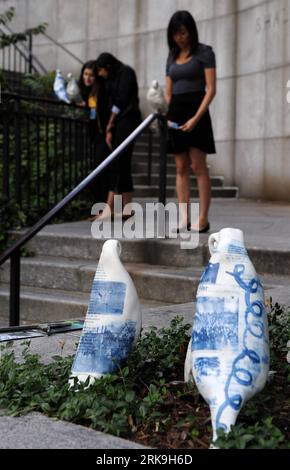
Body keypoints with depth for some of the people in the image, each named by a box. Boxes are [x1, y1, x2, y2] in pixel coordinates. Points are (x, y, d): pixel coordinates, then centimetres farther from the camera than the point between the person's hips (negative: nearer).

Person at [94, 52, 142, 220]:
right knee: (123, 165, 4)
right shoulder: (113, 79, 22)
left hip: (128, 120, -9)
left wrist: (110, 124, -1)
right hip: (118, 123, 9)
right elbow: (113, 103, 14)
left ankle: (109, 209, -18)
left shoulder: (126, 72, -3)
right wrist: (110, 130, 3)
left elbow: (121, 100, -10)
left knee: (117, 164, -14)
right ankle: (127, 208, 4)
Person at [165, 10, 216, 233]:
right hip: (175, 114, 6)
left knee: (198, 166, -7)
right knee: (181, 168, 4)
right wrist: (168, 116, 0)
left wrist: (196, 118, -18)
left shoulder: (204, 52, -1)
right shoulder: (172, 57, 16)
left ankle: (203, 219, -5)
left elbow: (211, 89, -8)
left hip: (196, 110, -6)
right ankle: (184, 219, 5)